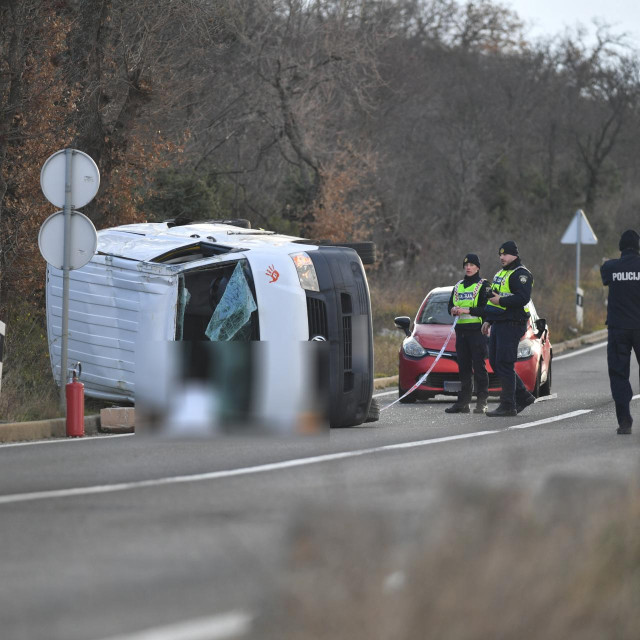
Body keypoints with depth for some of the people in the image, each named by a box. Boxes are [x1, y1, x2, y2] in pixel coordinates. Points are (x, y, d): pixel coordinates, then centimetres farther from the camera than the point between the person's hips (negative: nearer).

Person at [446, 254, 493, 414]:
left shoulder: (483, 286, -1)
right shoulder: (458, 286, 19)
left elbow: (487, 309, -11)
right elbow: (450, 305, 20)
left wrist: (467, 310, -18)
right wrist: (454, 310, -4)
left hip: (477, 330, -6)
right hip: (461, 331, 6)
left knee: (479, 367, -7)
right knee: (463, 367, 6)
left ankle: (481, 403, -5)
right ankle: (463, 402, 8)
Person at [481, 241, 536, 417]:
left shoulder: (520, 274, -11)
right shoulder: (501, 274, 21)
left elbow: (523, 298, -24)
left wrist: (501, 301, -19)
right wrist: (488, 320, 21)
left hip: (511, 324, -10)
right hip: (498, 324, 10)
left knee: (504, 365, -10)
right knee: (495, 363, 11)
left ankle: (508, 405, -7)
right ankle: (523, 396, 19)